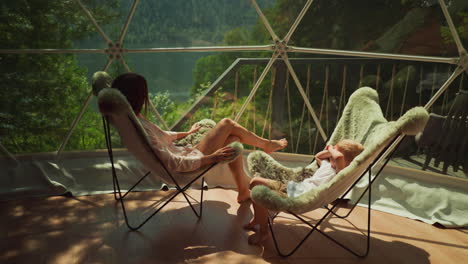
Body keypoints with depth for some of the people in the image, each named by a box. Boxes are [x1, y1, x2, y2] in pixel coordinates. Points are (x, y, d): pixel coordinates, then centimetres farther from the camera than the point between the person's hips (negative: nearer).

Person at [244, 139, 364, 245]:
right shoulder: (329, 164, 14)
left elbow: (339, 156, -38)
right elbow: (318, 156, 36)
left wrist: (332, 150, -17)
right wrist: (328, 151, 17)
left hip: (297, 197, -10)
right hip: (294, 186, 11)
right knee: (256, 181, 13)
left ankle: (263, 231, 0)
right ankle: (258, 219, 27)